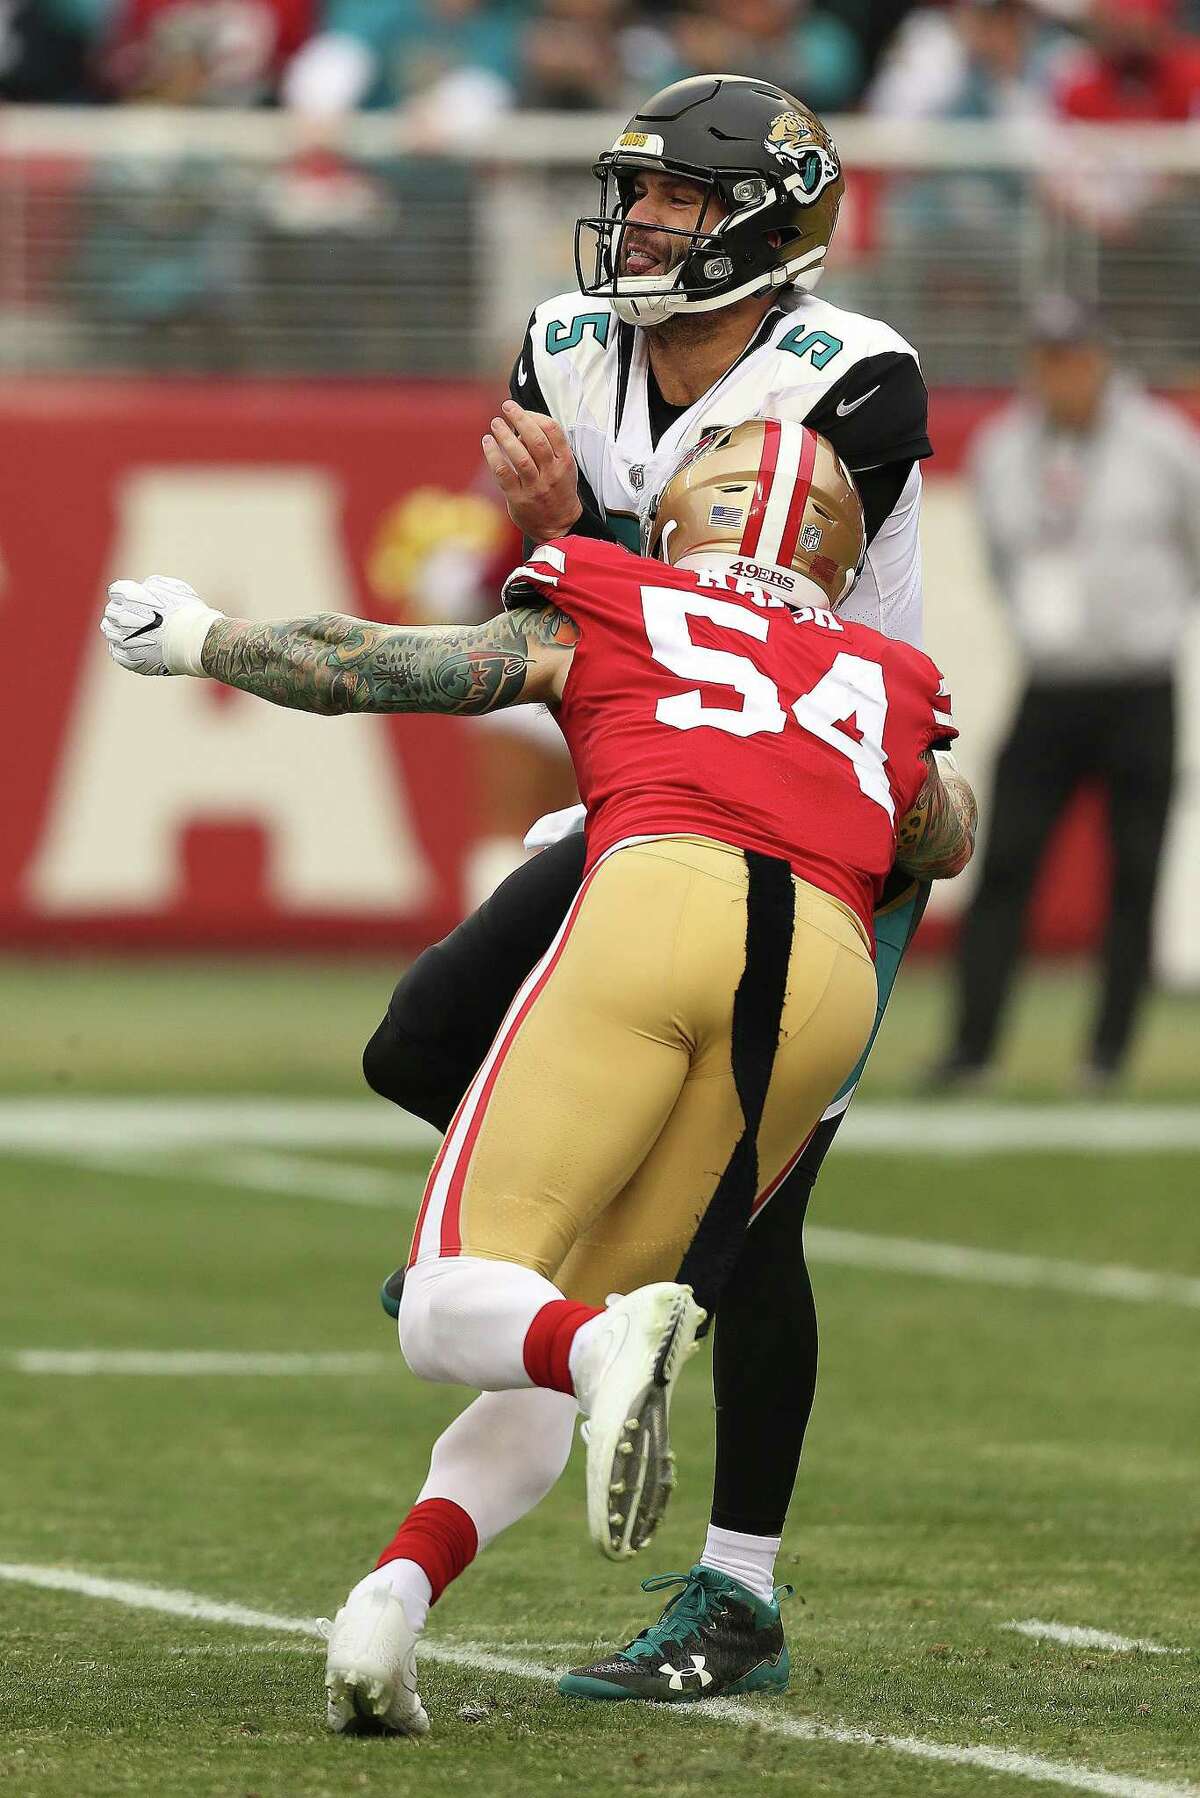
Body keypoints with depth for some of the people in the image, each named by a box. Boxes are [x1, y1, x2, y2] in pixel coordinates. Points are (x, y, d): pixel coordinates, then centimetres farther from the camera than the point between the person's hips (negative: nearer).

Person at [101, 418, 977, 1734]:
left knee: (452, 1312, 0)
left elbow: (356, 668, 26)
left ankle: (607, 1344, -36)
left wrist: (199, 639, 43)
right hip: (831, 969, 3)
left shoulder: (603, 623, 26)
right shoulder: (887, 697, 35)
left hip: (662, 897, -3)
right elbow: (947, 842, 55)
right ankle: (393, 1601, -9)